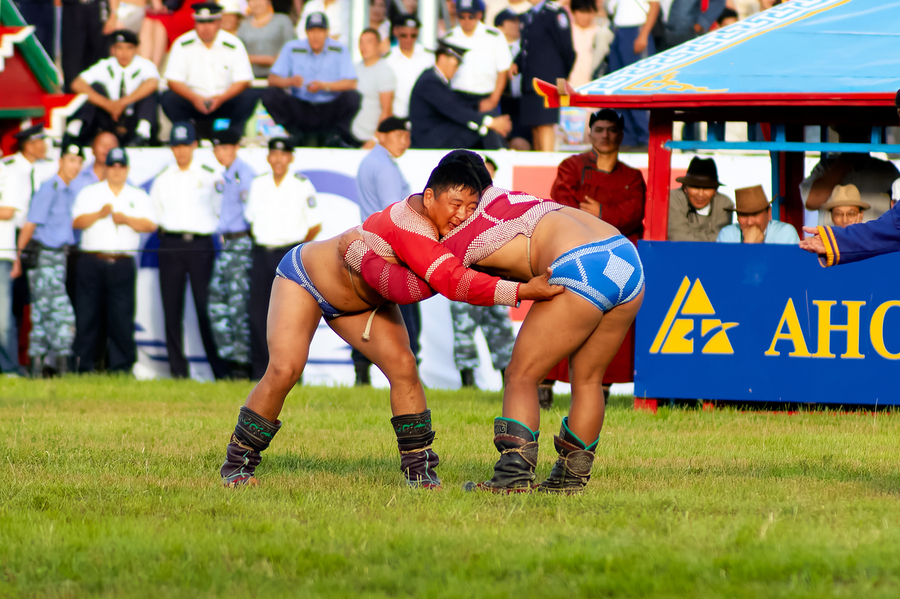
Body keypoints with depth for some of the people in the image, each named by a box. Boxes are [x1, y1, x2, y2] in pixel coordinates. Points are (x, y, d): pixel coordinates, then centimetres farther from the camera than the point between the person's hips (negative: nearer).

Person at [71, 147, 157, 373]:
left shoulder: (139, 197, 16)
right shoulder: (89, 193, 13)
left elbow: (151, 225, 3)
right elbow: (77, 221, 1)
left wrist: (127, 219, -11)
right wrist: (99, 214, -14)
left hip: (123, 265, 1)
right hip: (92, 262, -1)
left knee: (122, 318, -4)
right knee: (87, 315, -4)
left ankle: (121, 367, -1)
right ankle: (83, 367, -1)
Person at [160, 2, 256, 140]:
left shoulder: (234, 45, -3)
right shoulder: (182, 45, -3)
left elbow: (243, 81, -6)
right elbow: (174, 81, -7)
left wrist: (221, 98, -24)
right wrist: (194, 98, -25)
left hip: (223, 102, 0)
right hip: (192, 102, 0)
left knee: (248, 98, -27)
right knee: (168, 99, -27)